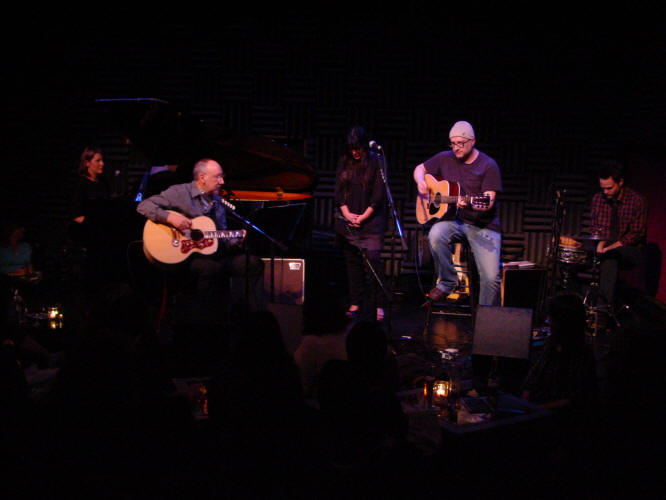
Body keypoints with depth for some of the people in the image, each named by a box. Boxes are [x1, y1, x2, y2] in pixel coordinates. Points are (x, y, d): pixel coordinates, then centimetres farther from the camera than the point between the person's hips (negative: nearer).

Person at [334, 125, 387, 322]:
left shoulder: (375, 162, -3)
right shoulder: (343, 162, 10)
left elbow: (379, 194, -7)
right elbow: (338, 190, 9)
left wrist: (363, 216, -11)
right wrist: (347, 213, -4)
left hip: (371, 220, -4)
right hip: (347, 220, 4)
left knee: (372, 258, -14)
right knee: (352, 261, 6)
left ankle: (378, 305, -9)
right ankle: (355, 304, 13)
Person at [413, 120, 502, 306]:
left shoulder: (488, 165, -6)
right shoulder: (445, 158, 7)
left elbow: (489, 201, -14)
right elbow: (420, 169, 21)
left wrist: (469, 203, -34)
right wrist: (421, 182, -3)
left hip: (484, 224, -3)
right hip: (454, 220, 3)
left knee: (492, 277, -16)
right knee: (436, 235, -32)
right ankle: (447, 282, -11)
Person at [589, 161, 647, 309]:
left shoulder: (637, 201, -9)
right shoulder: (598, 199, 5)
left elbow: (636, 234, -11)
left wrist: (610, 247, -21)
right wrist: (601, 242, -10)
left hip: (630, 250, -4)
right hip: (605, 248, 4)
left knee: (609, 257, -38)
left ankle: (604, 306, -38)